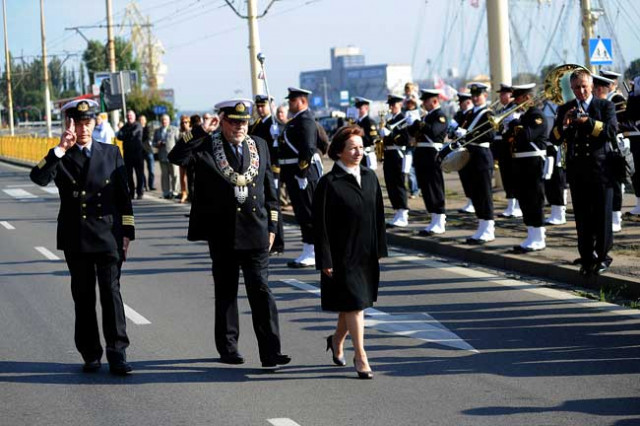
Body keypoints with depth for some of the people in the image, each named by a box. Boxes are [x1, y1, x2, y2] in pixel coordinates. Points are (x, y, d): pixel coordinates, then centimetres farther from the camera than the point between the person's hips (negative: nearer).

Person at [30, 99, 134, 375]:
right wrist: (60, 149, -21)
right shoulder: (61, 158, 4)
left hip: (108, 235, -1)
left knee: (111, 292, -8)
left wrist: (127, 233, 4)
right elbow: (39, 178, -17)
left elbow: (123, 196, 9)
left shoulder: (111, 153, 8)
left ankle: (117, 354, -7)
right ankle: (91, 355, 15)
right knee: (83, 298, 7)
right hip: (75, 239, 1)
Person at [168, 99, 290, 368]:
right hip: (222, 235, -1)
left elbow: (269, 189, 13)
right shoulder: (206, 147, -1)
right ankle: (228, 348, 21)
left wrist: (271, 226, 9)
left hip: (255, 234, 1)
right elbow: (176, 157, -19)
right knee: (225, 293, 10)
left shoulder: (259, 146, 9)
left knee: (261, 290, -5)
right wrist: (202, 131, -22)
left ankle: (270, 352, -7)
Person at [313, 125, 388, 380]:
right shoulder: (329, 184, -12)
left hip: (366, 254, 6)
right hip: (343, 256, -6)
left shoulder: (370, 177, 6)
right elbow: (321, 224, -11)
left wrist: (380, 249, 9)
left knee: (352, 305, 17)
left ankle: (337, 340, 39)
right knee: (354, 304, -5)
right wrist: (325, 260, -13)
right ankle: (360, 358, 2)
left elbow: (378, 215, 12)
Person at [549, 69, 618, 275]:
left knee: (602, 217, 0)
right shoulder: (565, 109, 10)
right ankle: (587, 260, 10)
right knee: (582, 218, 4)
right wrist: (564, 124, -16)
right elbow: (554, 139, 4)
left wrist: (587, 122, -21)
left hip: (600, 169, -2)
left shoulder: (605, 106, 3)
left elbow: (612, 131, -12)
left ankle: (602, 256, 11)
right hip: (577, 171, 2)